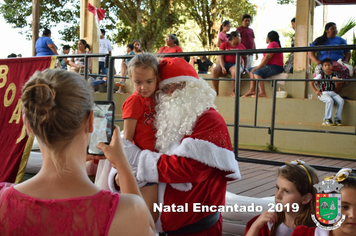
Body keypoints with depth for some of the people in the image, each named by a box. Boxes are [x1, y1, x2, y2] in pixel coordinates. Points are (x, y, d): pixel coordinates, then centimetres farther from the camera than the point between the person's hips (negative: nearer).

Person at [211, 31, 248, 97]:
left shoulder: (241, 46, 16)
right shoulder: (224, 44, 9)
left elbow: (245, 58, 25)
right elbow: (221, 57, 0)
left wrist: (245, 67, 8)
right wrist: (222, 67, -16)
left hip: (236, 65, 0)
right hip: (224, 64, 0)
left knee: (235, 71, -39)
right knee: (214, 70, -32)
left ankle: (233, 92, -28)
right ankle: (215, 92, -28)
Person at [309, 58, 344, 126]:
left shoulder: (334, 75, 12)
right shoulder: (321, 75, 1)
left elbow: (337, 86, 9)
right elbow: (311, 82, 2)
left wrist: (337, 81, -14)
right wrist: (316, 91, -6)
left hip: (332, 93, 4)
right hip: (323, 93, -4)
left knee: (341, 100, -23)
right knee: (330, 100, -35)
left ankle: (337, 119, -15)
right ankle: (327, 120, -26)